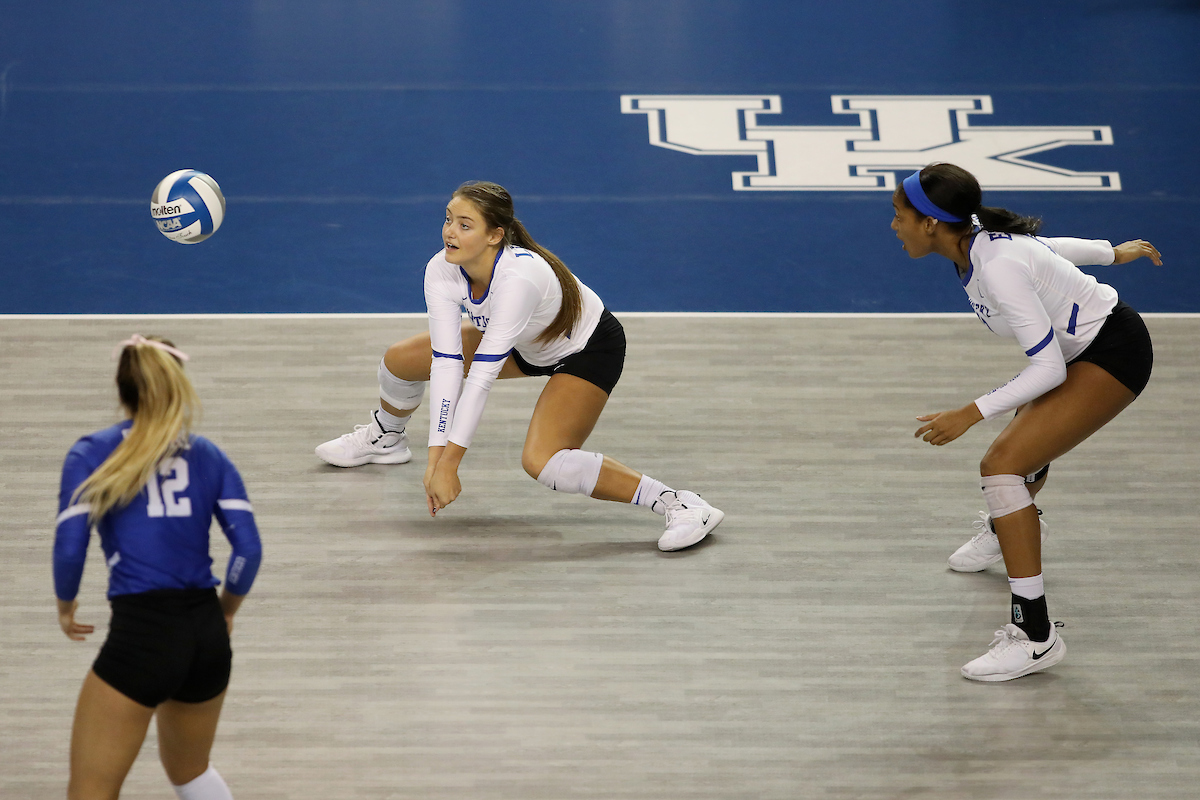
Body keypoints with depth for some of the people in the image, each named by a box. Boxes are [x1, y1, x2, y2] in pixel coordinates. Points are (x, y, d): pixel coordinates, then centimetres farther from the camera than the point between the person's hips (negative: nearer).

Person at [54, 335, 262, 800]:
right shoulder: (207, 455, 12)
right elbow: (248, 549, 4)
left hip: (141, 634, -5)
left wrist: (65, 606, 12)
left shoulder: (91, 453, 2)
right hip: (208, 634, 5)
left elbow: (69, 548, -7)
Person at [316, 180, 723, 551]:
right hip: (526, 344, 7)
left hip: (590, 349, -7)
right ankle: (386, 438, 40)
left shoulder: (518, 276, -41)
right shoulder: (441, 272, -22)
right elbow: (446, 364, -24)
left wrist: (449, 464, -39)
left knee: (541, 461, -29)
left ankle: (680, 505, -25)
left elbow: (483, 375, -41)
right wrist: (436, 456, -31)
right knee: (400, 360, 5)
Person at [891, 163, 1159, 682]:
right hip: (1081, 343, 10)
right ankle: (1007, 531, 69)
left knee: (1002, 465, -22)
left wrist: (972, 414, -29)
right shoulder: (977, 235, -6)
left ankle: (1036, 637, -22)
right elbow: (1051, 246, 13)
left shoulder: (998, 269, -32)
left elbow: (1048, 368, -29)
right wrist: (1112, 254, 29)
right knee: (1027, 435, 35)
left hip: (1113, 355, -10)